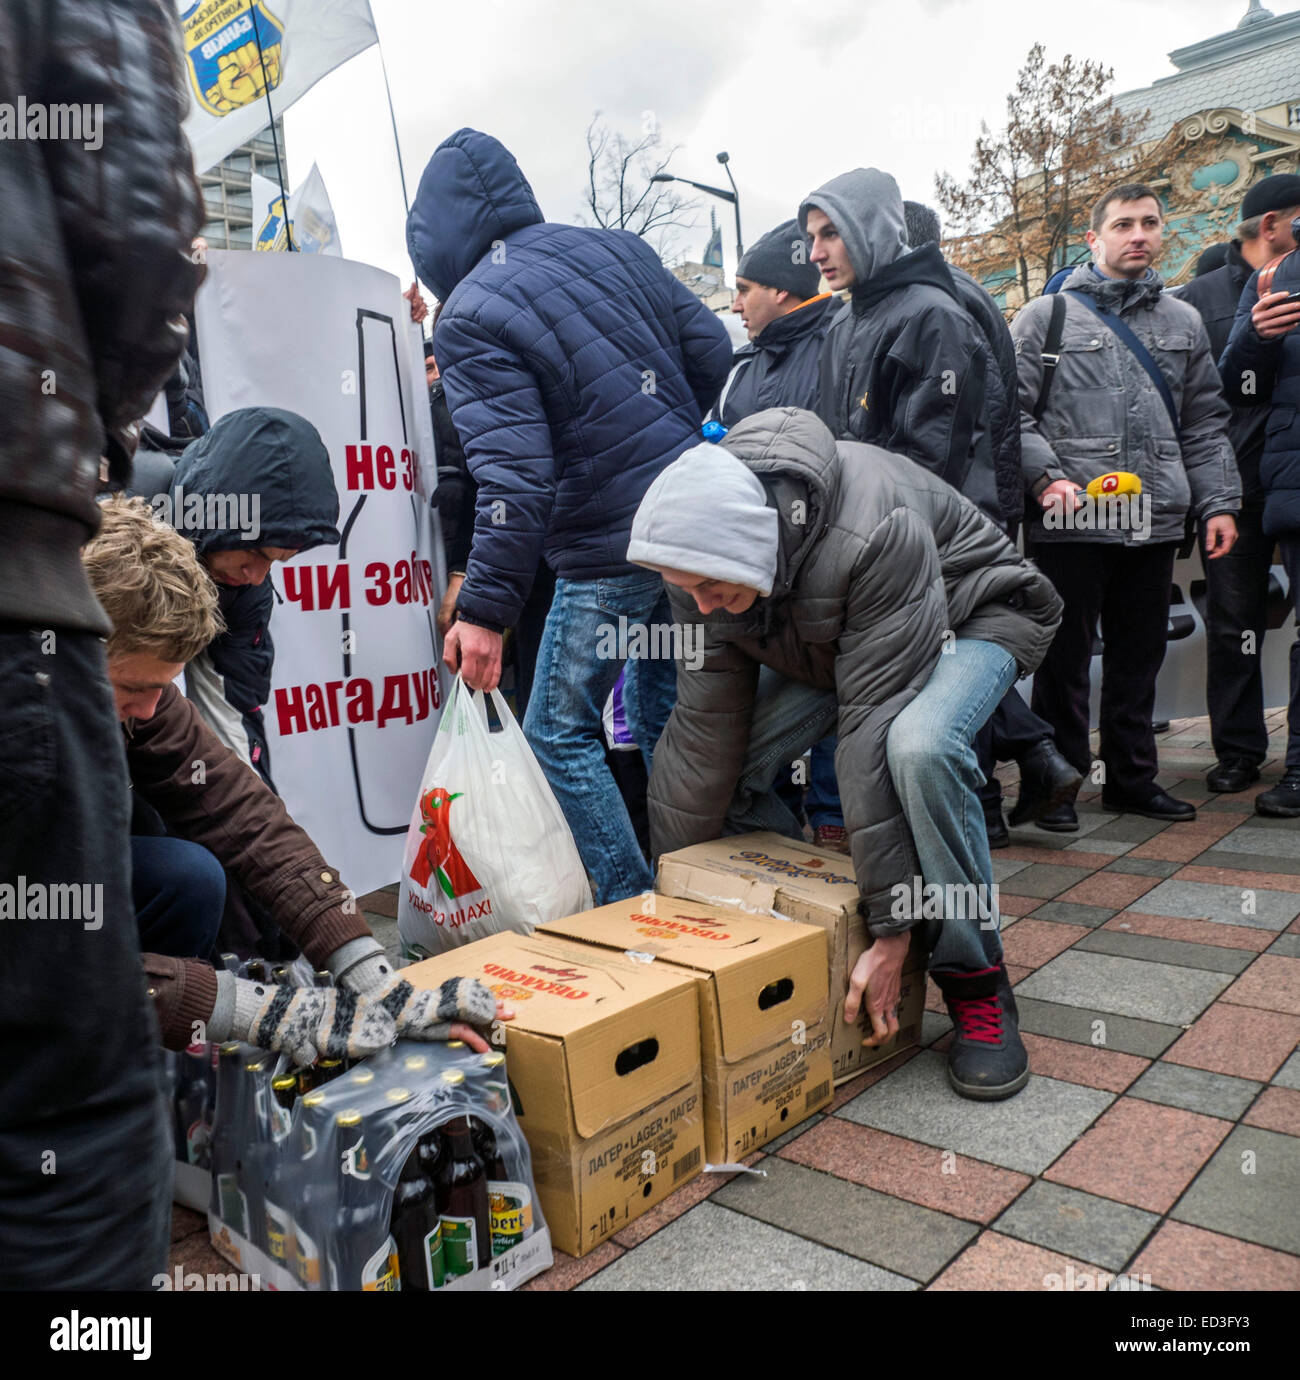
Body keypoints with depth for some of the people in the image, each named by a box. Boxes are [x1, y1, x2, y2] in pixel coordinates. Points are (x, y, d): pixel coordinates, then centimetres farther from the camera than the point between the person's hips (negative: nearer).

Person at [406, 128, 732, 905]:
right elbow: (712, 351, 11)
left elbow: (514, 477, -21)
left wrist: (485, 610, -18)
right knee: (665, 713, 19)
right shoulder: (616, 247, 7)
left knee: (561, 733, 7)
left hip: (611, 550, -8)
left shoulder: (471, 316, -13)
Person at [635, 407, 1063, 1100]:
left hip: (972, 614, -5)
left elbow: (873, 731, -40)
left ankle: (976, 984, -16)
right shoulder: (704, 551, -21)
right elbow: (706, 730, -17)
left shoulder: (876, 531, -40)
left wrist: (891, 929, -34)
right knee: (702, 762, -13)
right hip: (823, 640, 6)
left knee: (918, 745, -39)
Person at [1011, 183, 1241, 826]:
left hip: (1155, 522, 5)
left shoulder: (1183, 321, 17)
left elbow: (1205, 424, 17)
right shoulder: (1045, 316, 4)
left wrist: (1219, 501, 8)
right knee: (1064, 657, 0)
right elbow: (1013, 411, -2)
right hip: (1070, 521, -4)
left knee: (1139, 656, 11)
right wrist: (1046, 475, -16)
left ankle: (1132, 777, 24)